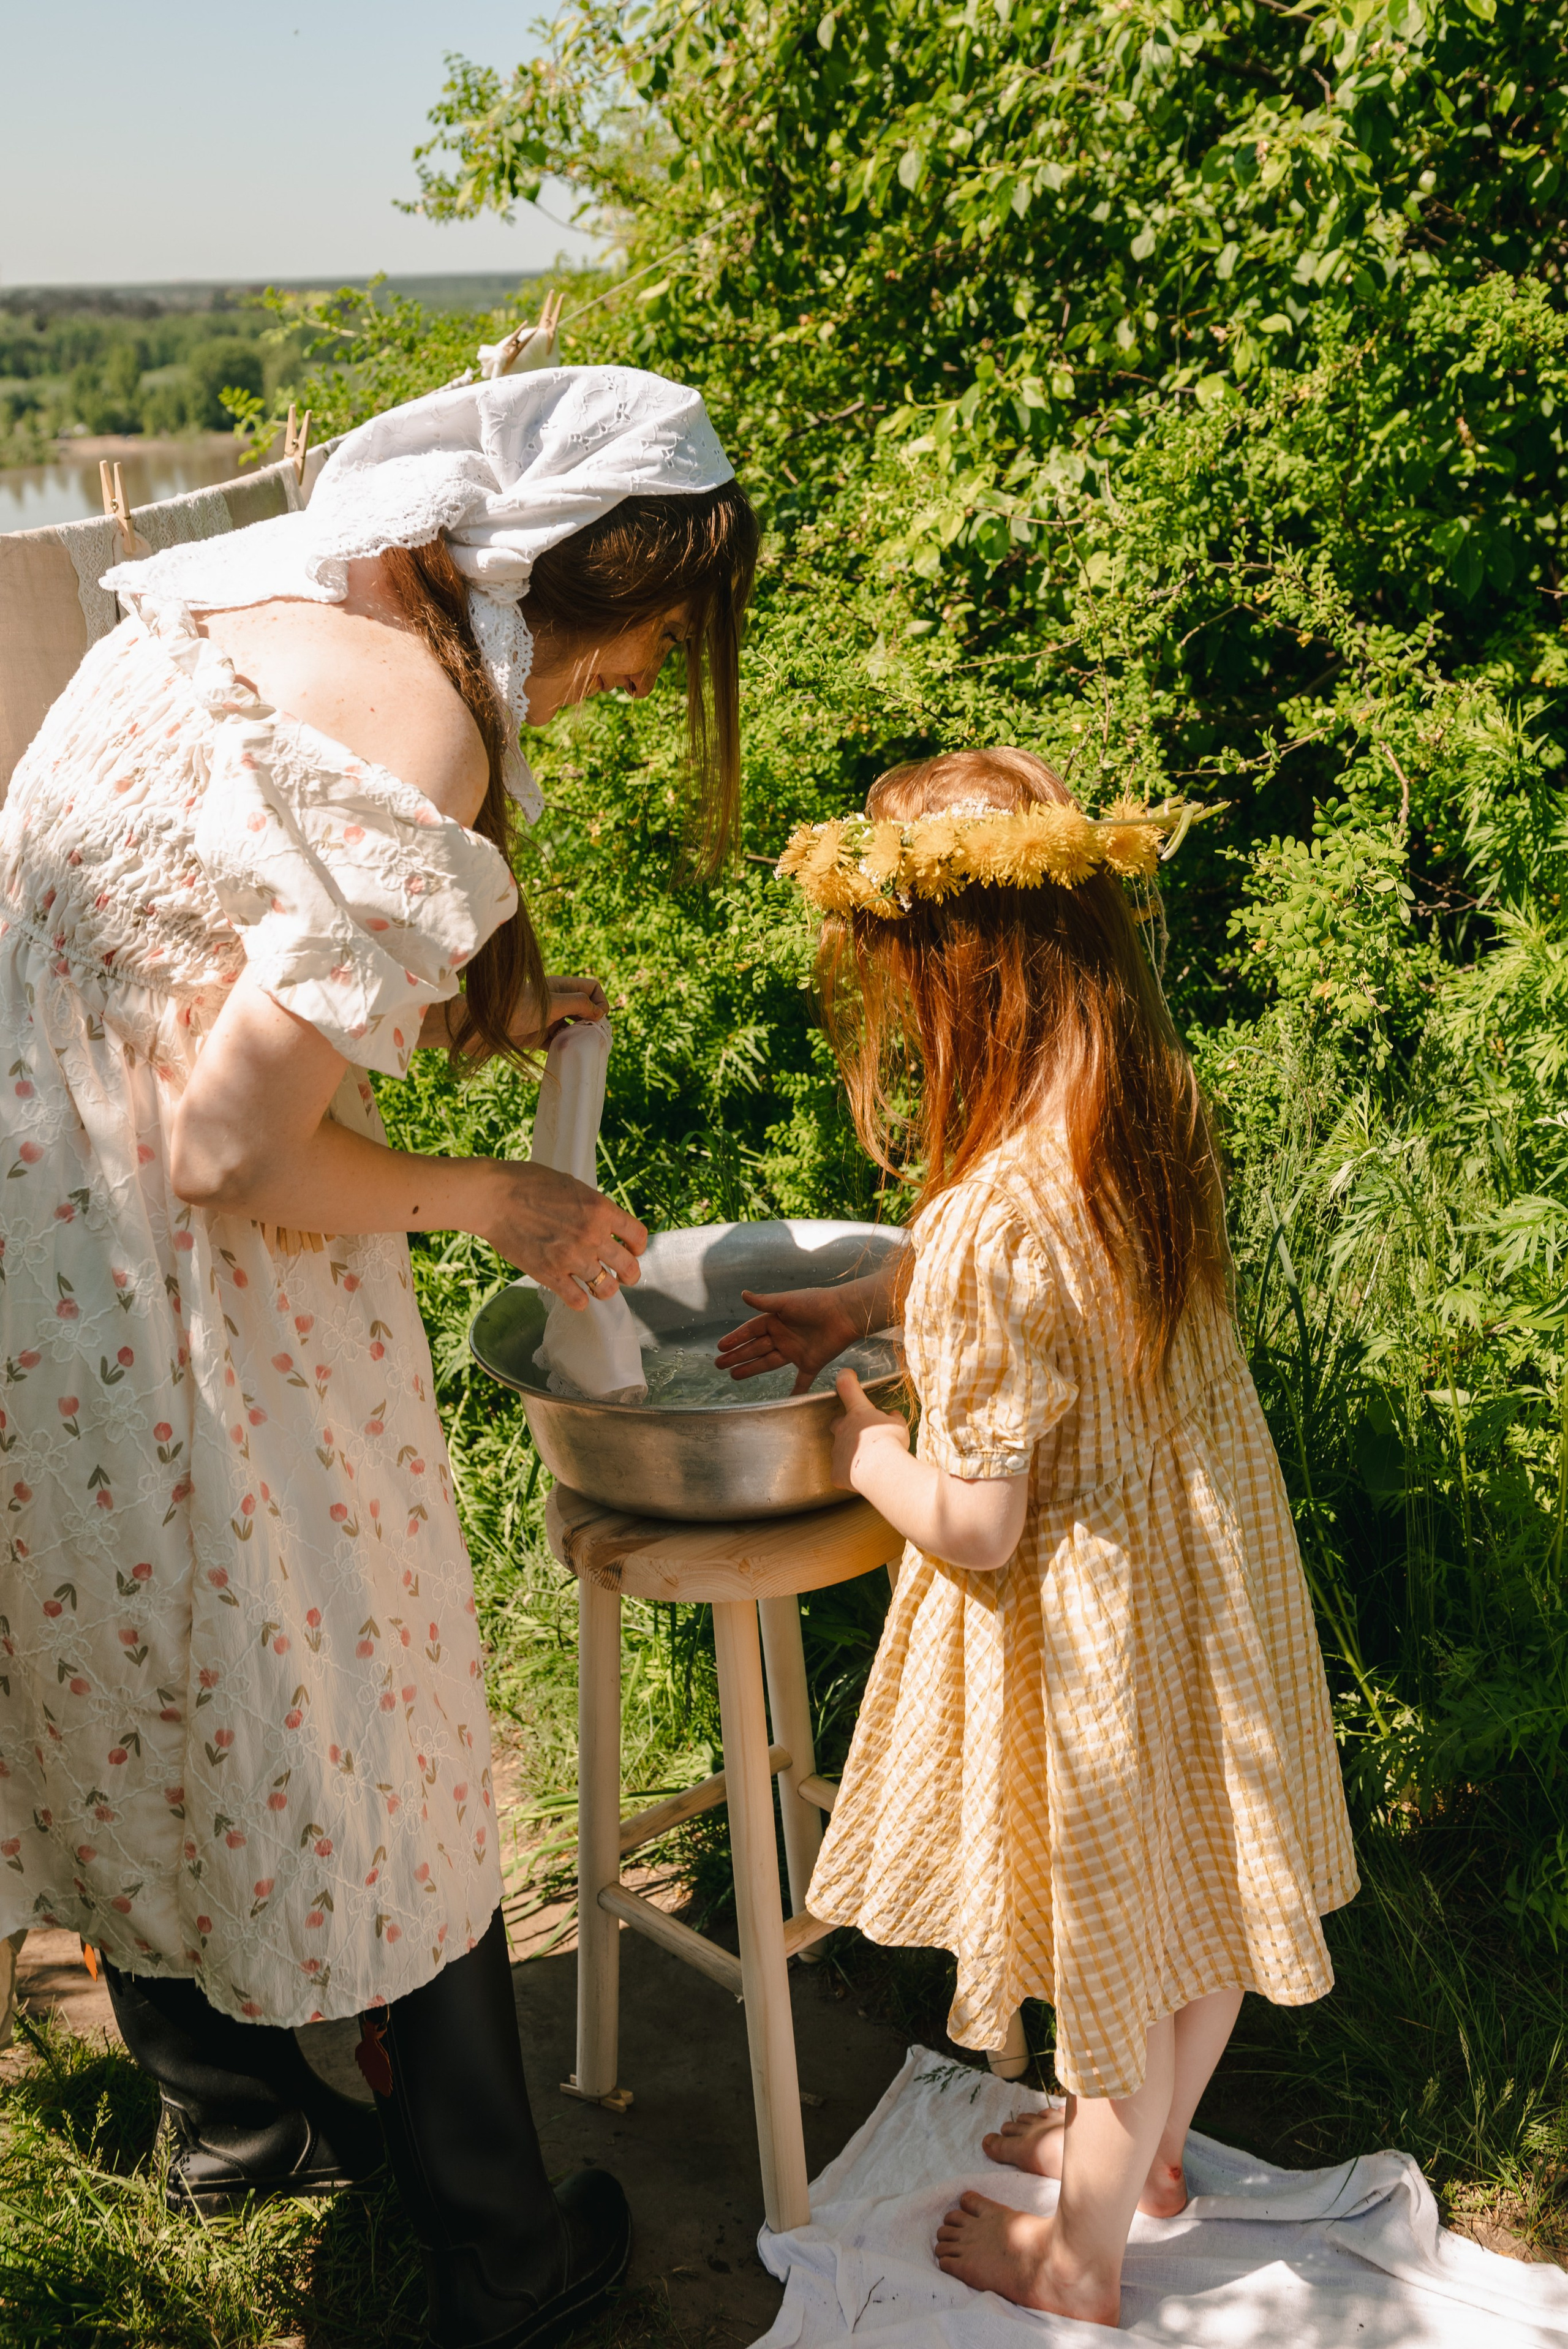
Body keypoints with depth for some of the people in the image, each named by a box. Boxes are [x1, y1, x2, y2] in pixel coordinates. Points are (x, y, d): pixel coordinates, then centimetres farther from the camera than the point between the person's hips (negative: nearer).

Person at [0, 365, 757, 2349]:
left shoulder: (247, 594, 5)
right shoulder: (420, 755, -24)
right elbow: (235, 1154, -25)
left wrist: (467, 1011, 12)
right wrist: (487, 1199, -9)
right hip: (180, 1324, -9)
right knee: (366, 1770, 10)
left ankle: (227, 2113, 51)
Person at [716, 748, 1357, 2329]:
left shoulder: (988, 1220, -34)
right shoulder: (1160, 1098, -10)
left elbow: (976, 1529, -25)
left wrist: (847, 1431, -8)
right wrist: (861, 1303, 9)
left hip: (1090, 1627, -7)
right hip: (1217, 1568, 7)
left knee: (1109, 1920, 15)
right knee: (1197, 1893, 26)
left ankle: (1083, 2261, 42)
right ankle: (1150, 2148, 54)